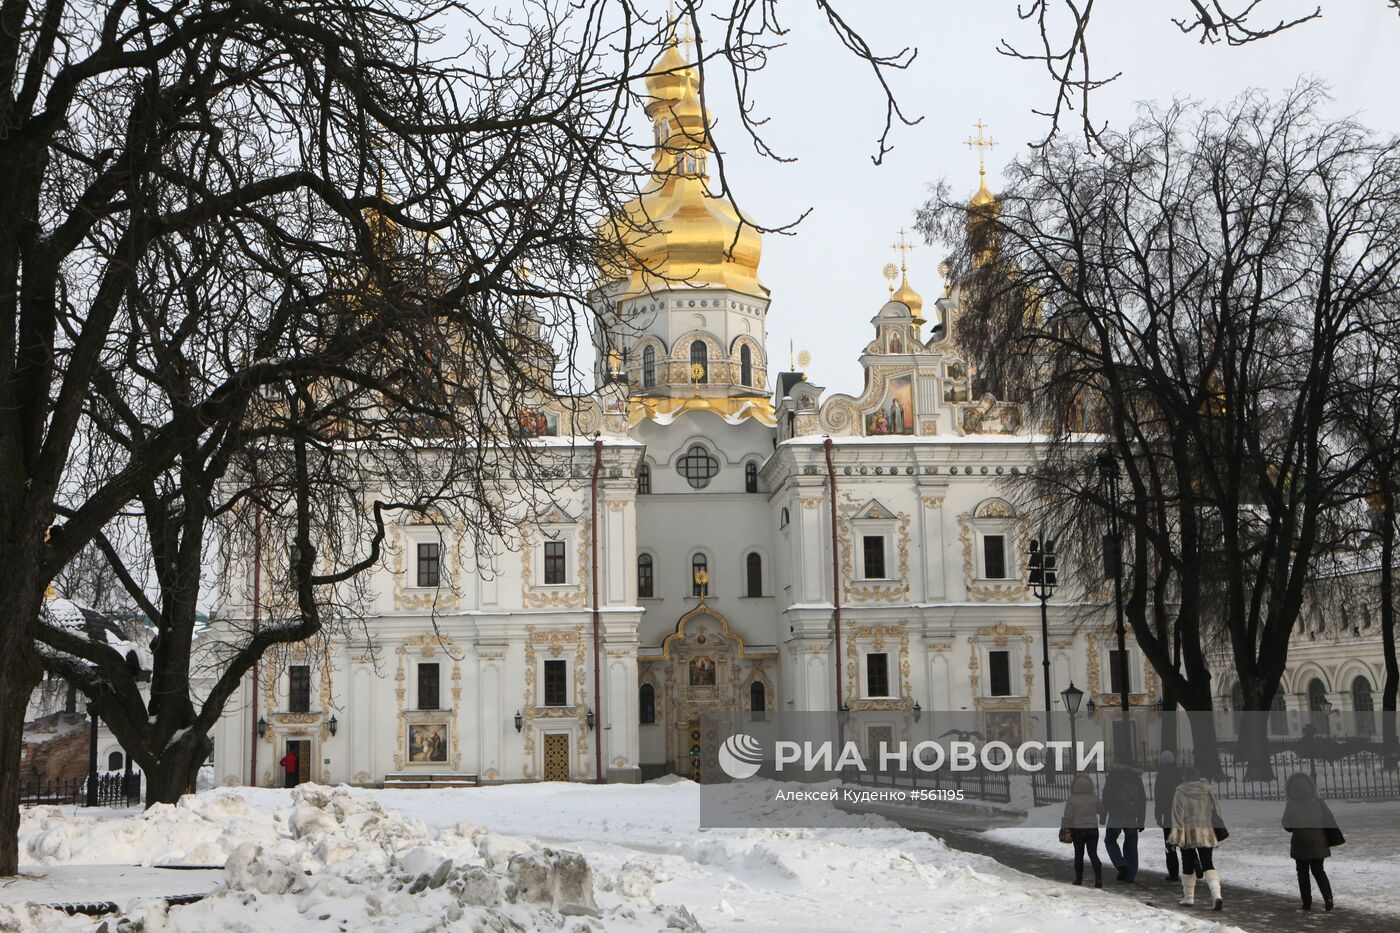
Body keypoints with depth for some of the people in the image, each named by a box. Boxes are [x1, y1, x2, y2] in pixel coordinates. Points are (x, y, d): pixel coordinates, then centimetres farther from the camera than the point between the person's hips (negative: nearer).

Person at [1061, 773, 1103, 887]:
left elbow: (1068, 816, -13)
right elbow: (1100, 810, 11)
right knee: (1093, 854, 5)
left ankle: (1079, 879, 18)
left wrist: (1065, 830, -4)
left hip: (1077, 830, -1)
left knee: (1079, 855, 13)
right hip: (1092, 829, 1)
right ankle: (1098, 878, -12)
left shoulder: (1072, 799, -12)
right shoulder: (1094, 798, -5)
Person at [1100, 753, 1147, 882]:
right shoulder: (1137, 778, 9)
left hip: (1115, 817, -3)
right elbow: (1143, 800, 10)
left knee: (1110, 840, 12)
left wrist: (1103, 817, -2)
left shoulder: (1113, 776, -3)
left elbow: (1106, 798, -7)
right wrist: (1141, 821, 13)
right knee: (1131, 845, 9)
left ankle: (1121, 865, -9)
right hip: (1132, 818, 3)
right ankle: (1130, 875, 6)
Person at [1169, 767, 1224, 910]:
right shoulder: (1207, 791, 5)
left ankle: (1188, 897, 19)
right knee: (1208, 864, 2)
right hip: (1206, 833, 2)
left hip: (1188, 833, -2)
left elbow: (1177, 815, -10)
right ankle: (1217, 894, -18)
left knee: (1188, 866, 11)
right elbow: (1216, 811, 7)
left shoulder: (1180, 793, -5)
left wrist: (1176, 834, -11)